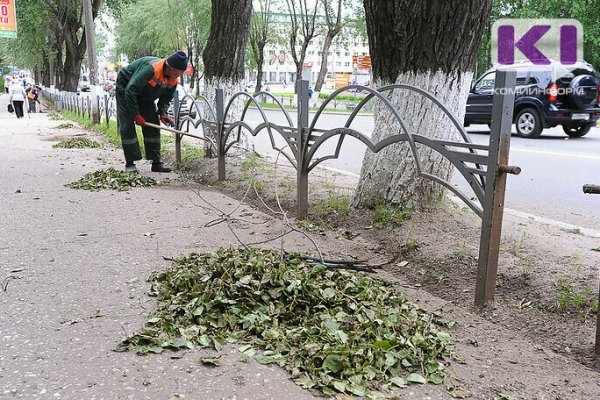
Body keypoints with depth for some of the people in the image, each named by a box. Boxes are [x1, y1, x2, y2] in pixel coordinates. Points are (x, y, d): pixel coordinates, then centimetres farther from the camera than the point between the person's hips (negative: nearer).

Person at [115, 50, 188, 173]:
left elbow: (166, 98, 2)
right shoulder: (151, 68, -39)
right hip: (125, 88, -7)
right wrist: (136, 114, -31)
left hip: (146, 96, 7)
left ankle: (157, 162, 4)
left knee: (153, 125, 0)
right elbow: (130, 90, -36)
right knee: (127, 126, -12)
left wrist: (163, 113, -18)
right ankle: (130, 163, -7)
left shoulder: (174, 80, -15)